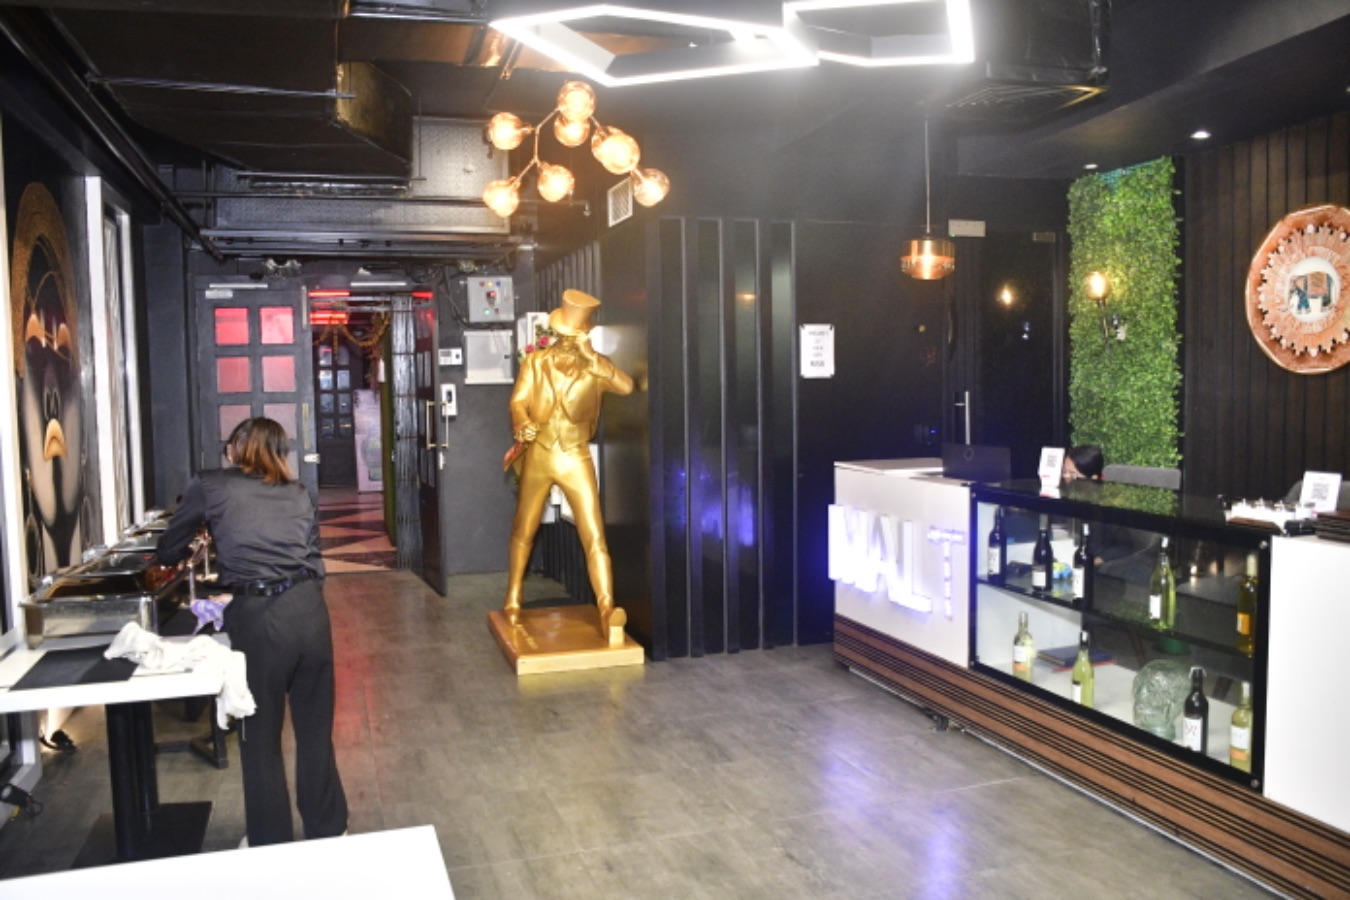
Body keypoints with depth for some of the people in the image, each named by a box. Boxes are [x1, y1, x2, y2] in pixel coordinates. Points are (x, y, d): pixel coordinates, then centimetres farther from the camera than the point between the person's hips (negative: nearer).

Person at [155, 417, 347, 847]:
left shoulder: (209, 486, 7)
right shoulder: (296, 492, 16)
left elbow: (168, 552, 17)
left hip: (256, 617, -4)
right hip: (309, 607, 4)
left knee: (261, 739, 13)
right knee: (316, 731, 17)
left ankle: (271, 845, 26)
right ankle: (328, 831, 30)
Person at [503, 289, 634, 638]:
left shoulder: (595, 367, 0)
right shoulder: (535, 362, 3)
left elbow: (627, 387, -17)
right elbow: (518, 400, -5)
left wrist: (592, 358, -23)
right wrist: (521, 425, -26)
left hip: (575, 459, -1)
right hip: (537, 456, 2)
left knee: (595, 537, -10)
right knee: (523, 532, 14)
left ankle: (607, 610, -12)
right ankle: (512, 602, 31)